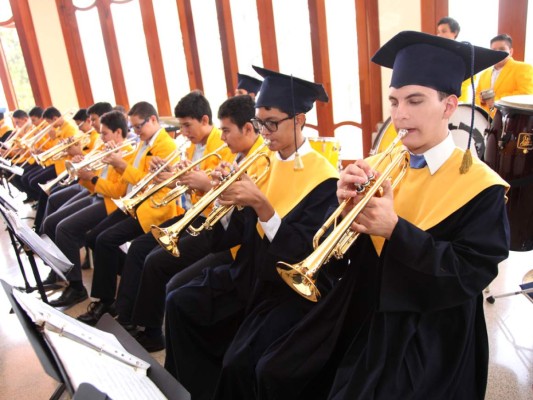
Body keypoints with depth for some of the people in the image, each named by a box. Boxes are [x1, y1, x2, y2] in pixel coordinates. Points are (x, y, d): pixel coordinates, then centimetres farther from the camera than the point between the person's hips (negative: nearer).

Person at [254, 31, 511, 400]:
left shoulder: (480, 186, -11)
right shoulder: (379, 167, 2)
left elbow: (471, 274, -18)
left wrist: (395, 228, -27)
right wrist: (347, 205, -21)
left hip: (427, 336, -4)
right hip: (360, 314, 5)